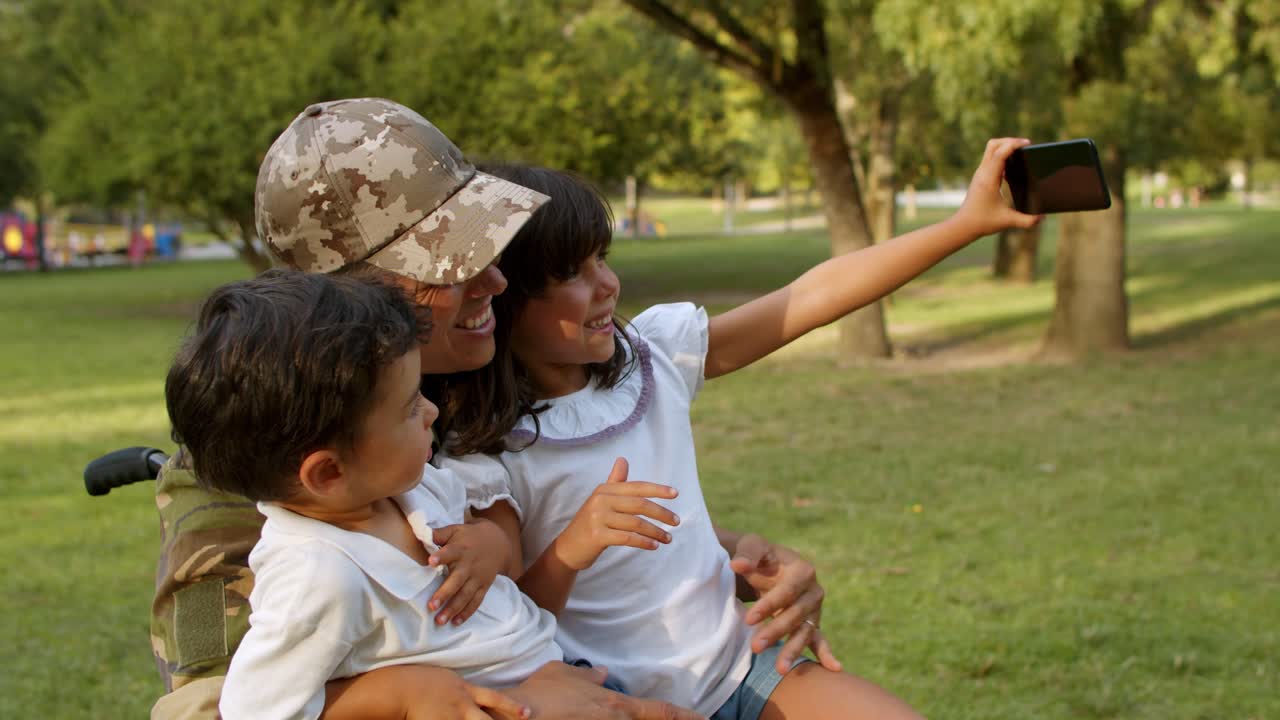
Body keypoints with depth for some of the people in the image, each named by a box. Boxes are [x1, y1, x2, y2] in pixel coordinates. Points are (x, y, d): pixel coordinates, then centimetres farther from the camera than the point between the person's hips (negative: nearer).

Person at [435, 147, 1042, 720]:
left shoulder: (653, 351, 2)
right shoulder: (481, 460, -14)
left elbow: (812, 298, 3)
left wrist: (966, 222, 0)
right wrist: (568, 553, -33)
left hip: (737, 662, 6)